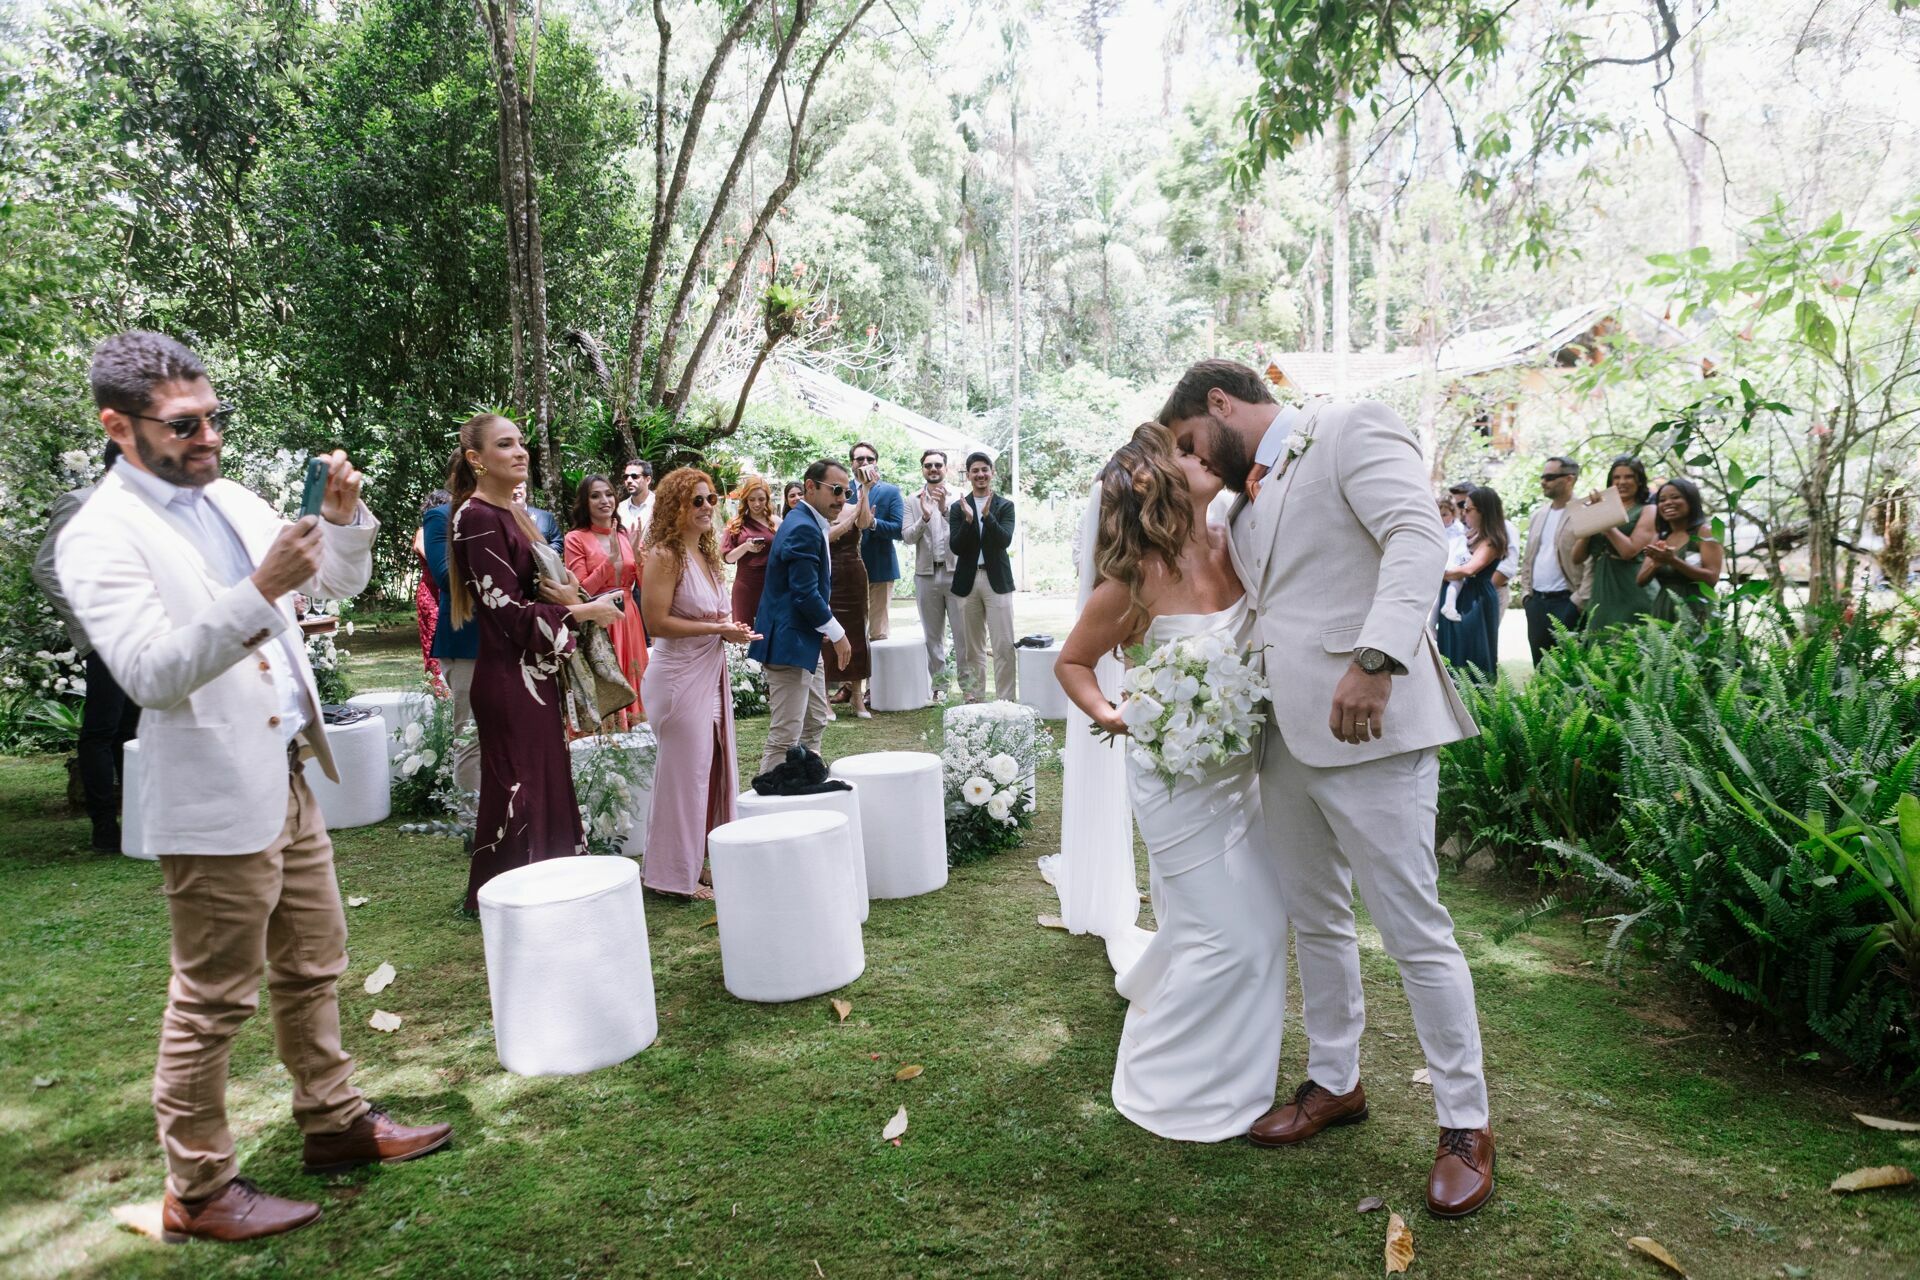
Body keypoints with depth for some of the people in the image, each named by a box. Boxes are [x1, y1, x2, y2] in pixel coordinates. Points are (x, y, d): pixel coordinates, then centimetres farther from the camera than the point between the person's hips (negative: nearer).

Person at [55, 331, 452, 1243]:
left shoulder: (231, 500, 9)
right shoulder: (101, 537, -13)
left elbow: (340, 582, 16)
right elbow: (149, 673, -23)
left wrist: (343, 514, -2)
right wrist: (259, 591, -32)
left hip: (288, 778, 8)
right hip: (214, 799, -7)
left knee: (314, 965, 18)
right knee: (213, 999, 5)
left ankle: (335, 1123, 34)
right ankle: (197, 1191, 22)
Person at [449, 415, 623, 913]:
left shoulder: (515, 512, 13)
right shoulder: (477, 517, -14)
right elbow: (509, 610, -18)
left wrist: (565, 594, -1)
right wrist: (584, 610, -10)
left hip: (535, 671, 9)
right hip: (508, 675, -9)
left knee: (548, 779, 13)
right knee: (517, 786, 0)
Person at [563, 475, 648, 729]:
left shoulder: (625, 535, 10)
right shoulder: (576, 538, -4)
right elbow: (581, 592, -10)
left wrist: (637, 552, -9)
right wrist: (612, 558, -16)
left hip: (628, 621, 5)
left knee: (629, 685, 10)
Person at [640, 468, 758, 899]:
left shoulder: (705, 553, 12)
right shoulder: (664, 555, -13)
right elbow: (657, 622, -19)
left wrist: (732, 630, 3)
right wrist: (718, 629, -18)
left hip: (710, 674, 9)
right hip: (680, 677, -9)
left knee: (712, 767, 13)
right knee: (685, 773, -1)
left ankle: (699, 860, 26)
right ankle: (675, 875, 12)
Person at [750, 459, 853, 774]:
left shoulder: (808, 524, 14)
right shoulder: (804, 529, -19)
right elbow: (805, 594, -23)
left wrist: (826, 628, 14)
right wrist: (837, 634, -13)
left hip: (805, 641, 11)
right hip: (790, 643, -11)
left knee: (815, 725, 20)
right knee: (784, 738, -8)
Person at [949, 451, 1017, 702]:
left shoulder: (1005, 506, 4)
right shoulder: (958, 507, 7)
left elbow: (1005, 540, -9)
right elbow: (956, 547, -2)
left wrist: (987, 515, -21)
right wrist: (968, 520, -16)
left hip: (997, 580, -2)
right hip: (968, 581, 2)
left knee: (1004, 644, -5)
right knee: (972, 645, 8)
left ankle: (1005, 698, -1)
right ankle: (973, 695, 16)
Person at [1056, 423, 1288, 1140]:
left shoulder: (1231, 547, -5)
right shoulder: (1135, 582, -19)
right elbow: (1071, 662, -5)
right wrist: (1110, 716, -22)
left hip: (1239, 767, 7)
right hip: (1177, 776, -7)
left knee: (1262, 918, 19)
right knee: (1228, 937, 0)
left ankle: (1154, 987, 47)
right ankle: (1171, 1086, 23)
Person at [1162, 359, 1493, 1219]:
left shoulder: (1349, 429, -4)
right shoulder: (1244, 503, 19)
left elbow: (1417, 537, -18)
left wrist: (1376, 660, -30)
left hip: (1367, 725, -8)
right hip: (1284, 735, 8)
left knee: (1414, 932, 0)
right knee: (1314, 922, 18)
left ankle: (1466, 1126, 16)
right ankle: (1335, 1083, 35)